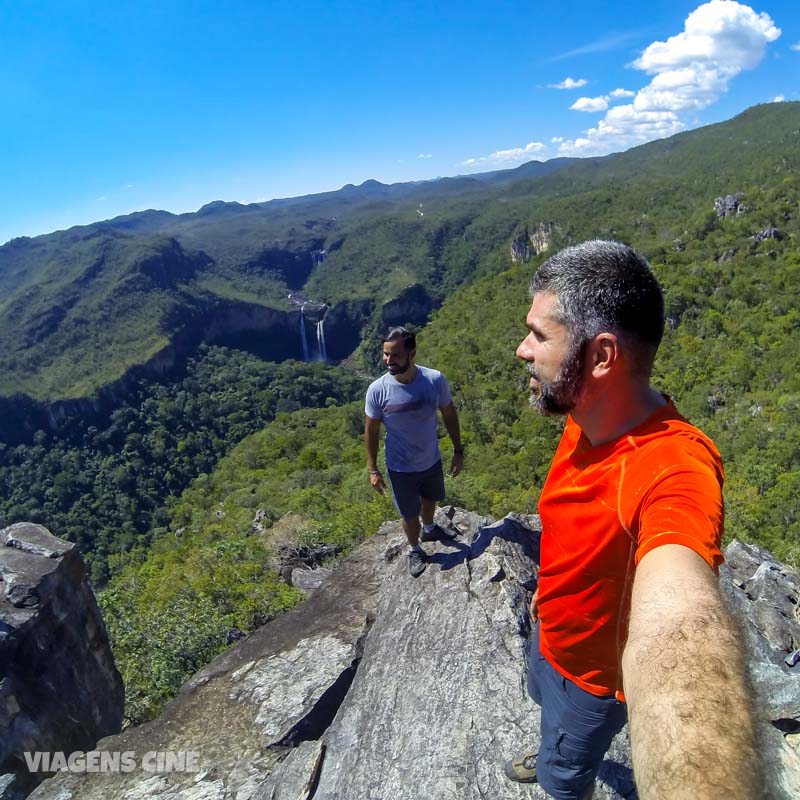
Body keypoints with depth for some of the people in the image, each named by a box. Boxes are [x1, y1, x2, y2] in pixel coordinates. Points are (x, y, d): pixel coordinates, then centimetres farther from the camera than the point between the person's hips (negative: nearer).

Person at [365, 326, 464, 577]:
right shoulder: (377, 390, -25)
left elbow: (449, 414, -5)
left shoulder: (435, 380, -22)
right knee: (410, 513, 18)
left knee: (430, 499, 30)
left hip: (432, 460, 3)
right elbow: (371, 430, -11)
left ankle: (429, 529, 63)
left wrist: (458, 450, 1)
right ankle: (415, 550, 49)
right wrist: (373, 470, -6)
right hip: (401, 468, -2)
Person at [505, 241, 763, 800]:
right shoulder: (585, 418, -14)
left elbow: (676, 615, -62)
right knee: (548, 708, 37)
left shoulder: (673, 466, -42)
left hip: (595, 673, -7)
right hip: (551, 634, 7)